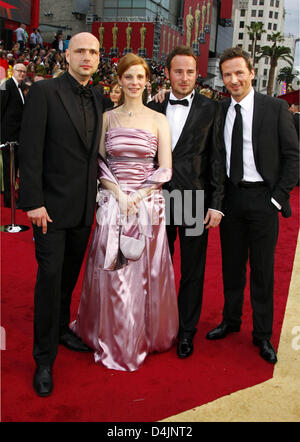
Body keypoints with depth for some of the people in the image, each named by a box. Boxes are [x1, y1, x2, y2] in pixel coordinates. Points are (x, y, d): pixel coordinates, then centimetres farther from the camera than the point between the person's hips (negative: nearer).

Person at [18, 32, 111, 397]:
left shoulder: (98, 99, 10)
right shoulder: (44, 92, -8)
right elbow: (30, 150, -13)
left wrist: (98, 194, 8)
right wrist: (33, 202, -18)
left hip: (84, 206, 6)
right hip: (52, 203, -5)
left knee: (70, 274, 17)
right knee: (50, 277, -2)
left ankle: (62, 328, 38)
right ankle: (44, 359, 11)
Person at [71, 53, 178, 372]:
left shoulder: (158, 120, 4)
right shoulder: (107, 117, 7)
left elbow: (165, 170, 0)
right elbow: (99, 164, 3)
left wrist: (138, 196, -11)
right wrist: (120, 195, -11)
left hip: (148, 204, -1)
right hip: (113, 203, 1)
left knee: (146, 272, 5)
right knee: (111, 272, 4)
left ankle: (146, 335, 26)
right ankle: (112, 340, 22)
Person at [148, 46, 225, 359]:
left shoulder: (210, 110, 1)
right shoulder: (153, 108, 6)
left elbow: (217, 160, -1)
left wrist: (216, 204, -7)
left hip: (195, 202, -2)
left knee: (192, 271, 8)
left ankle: (186, 330, 25)